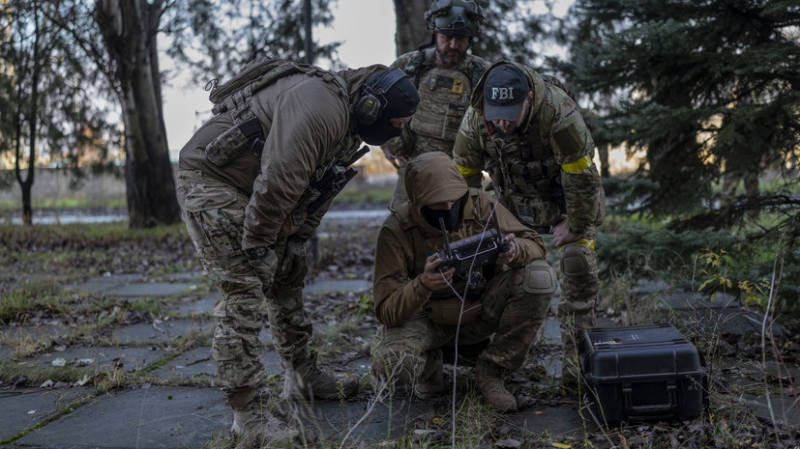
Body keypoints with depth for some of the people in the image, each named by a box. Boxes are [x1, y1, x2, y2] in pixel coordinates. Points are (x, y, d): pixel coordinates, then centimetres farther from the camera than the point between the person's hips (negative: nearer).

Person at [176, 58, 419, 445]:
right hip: (210, 180, -10)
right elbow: (278, 181, -31)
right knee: (243, 293, -14)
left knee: (287, 280, 15)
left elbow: (321, 186, 13)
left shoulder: (347, 124, 6)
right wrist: (256, 243, -20)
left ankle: (303, 377, 30)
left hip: (250, 189, 10)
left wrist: (296, 240, 7)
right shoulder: (321, 108, -28)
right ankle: (247, 415, -7)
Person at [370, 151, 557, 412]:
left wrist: (515, 251, -34)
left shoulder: (480, 205, -13)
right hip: (427, 319, -3)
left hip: (481, 311, 3)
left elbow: (535, 245, -8)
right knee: (391, 368, -34)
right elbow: (386, 312, -23)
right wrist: (422, 285, -44)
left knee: (540, 277, -23)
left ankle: (491, 371, -8)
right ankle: (428, 365, 7)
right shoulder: (396, 230, -20)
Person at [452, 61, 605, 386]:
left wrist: (576, 227, -17)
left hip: (568, 201, -3)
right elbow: (463, 177, -6)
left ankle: (576, 358, -6)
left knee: (577, 264, -15)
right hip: (515, 202, 4)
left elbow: (582, 178, -26)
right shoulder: (474, 119, -21)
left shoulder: (558, 112, -35)